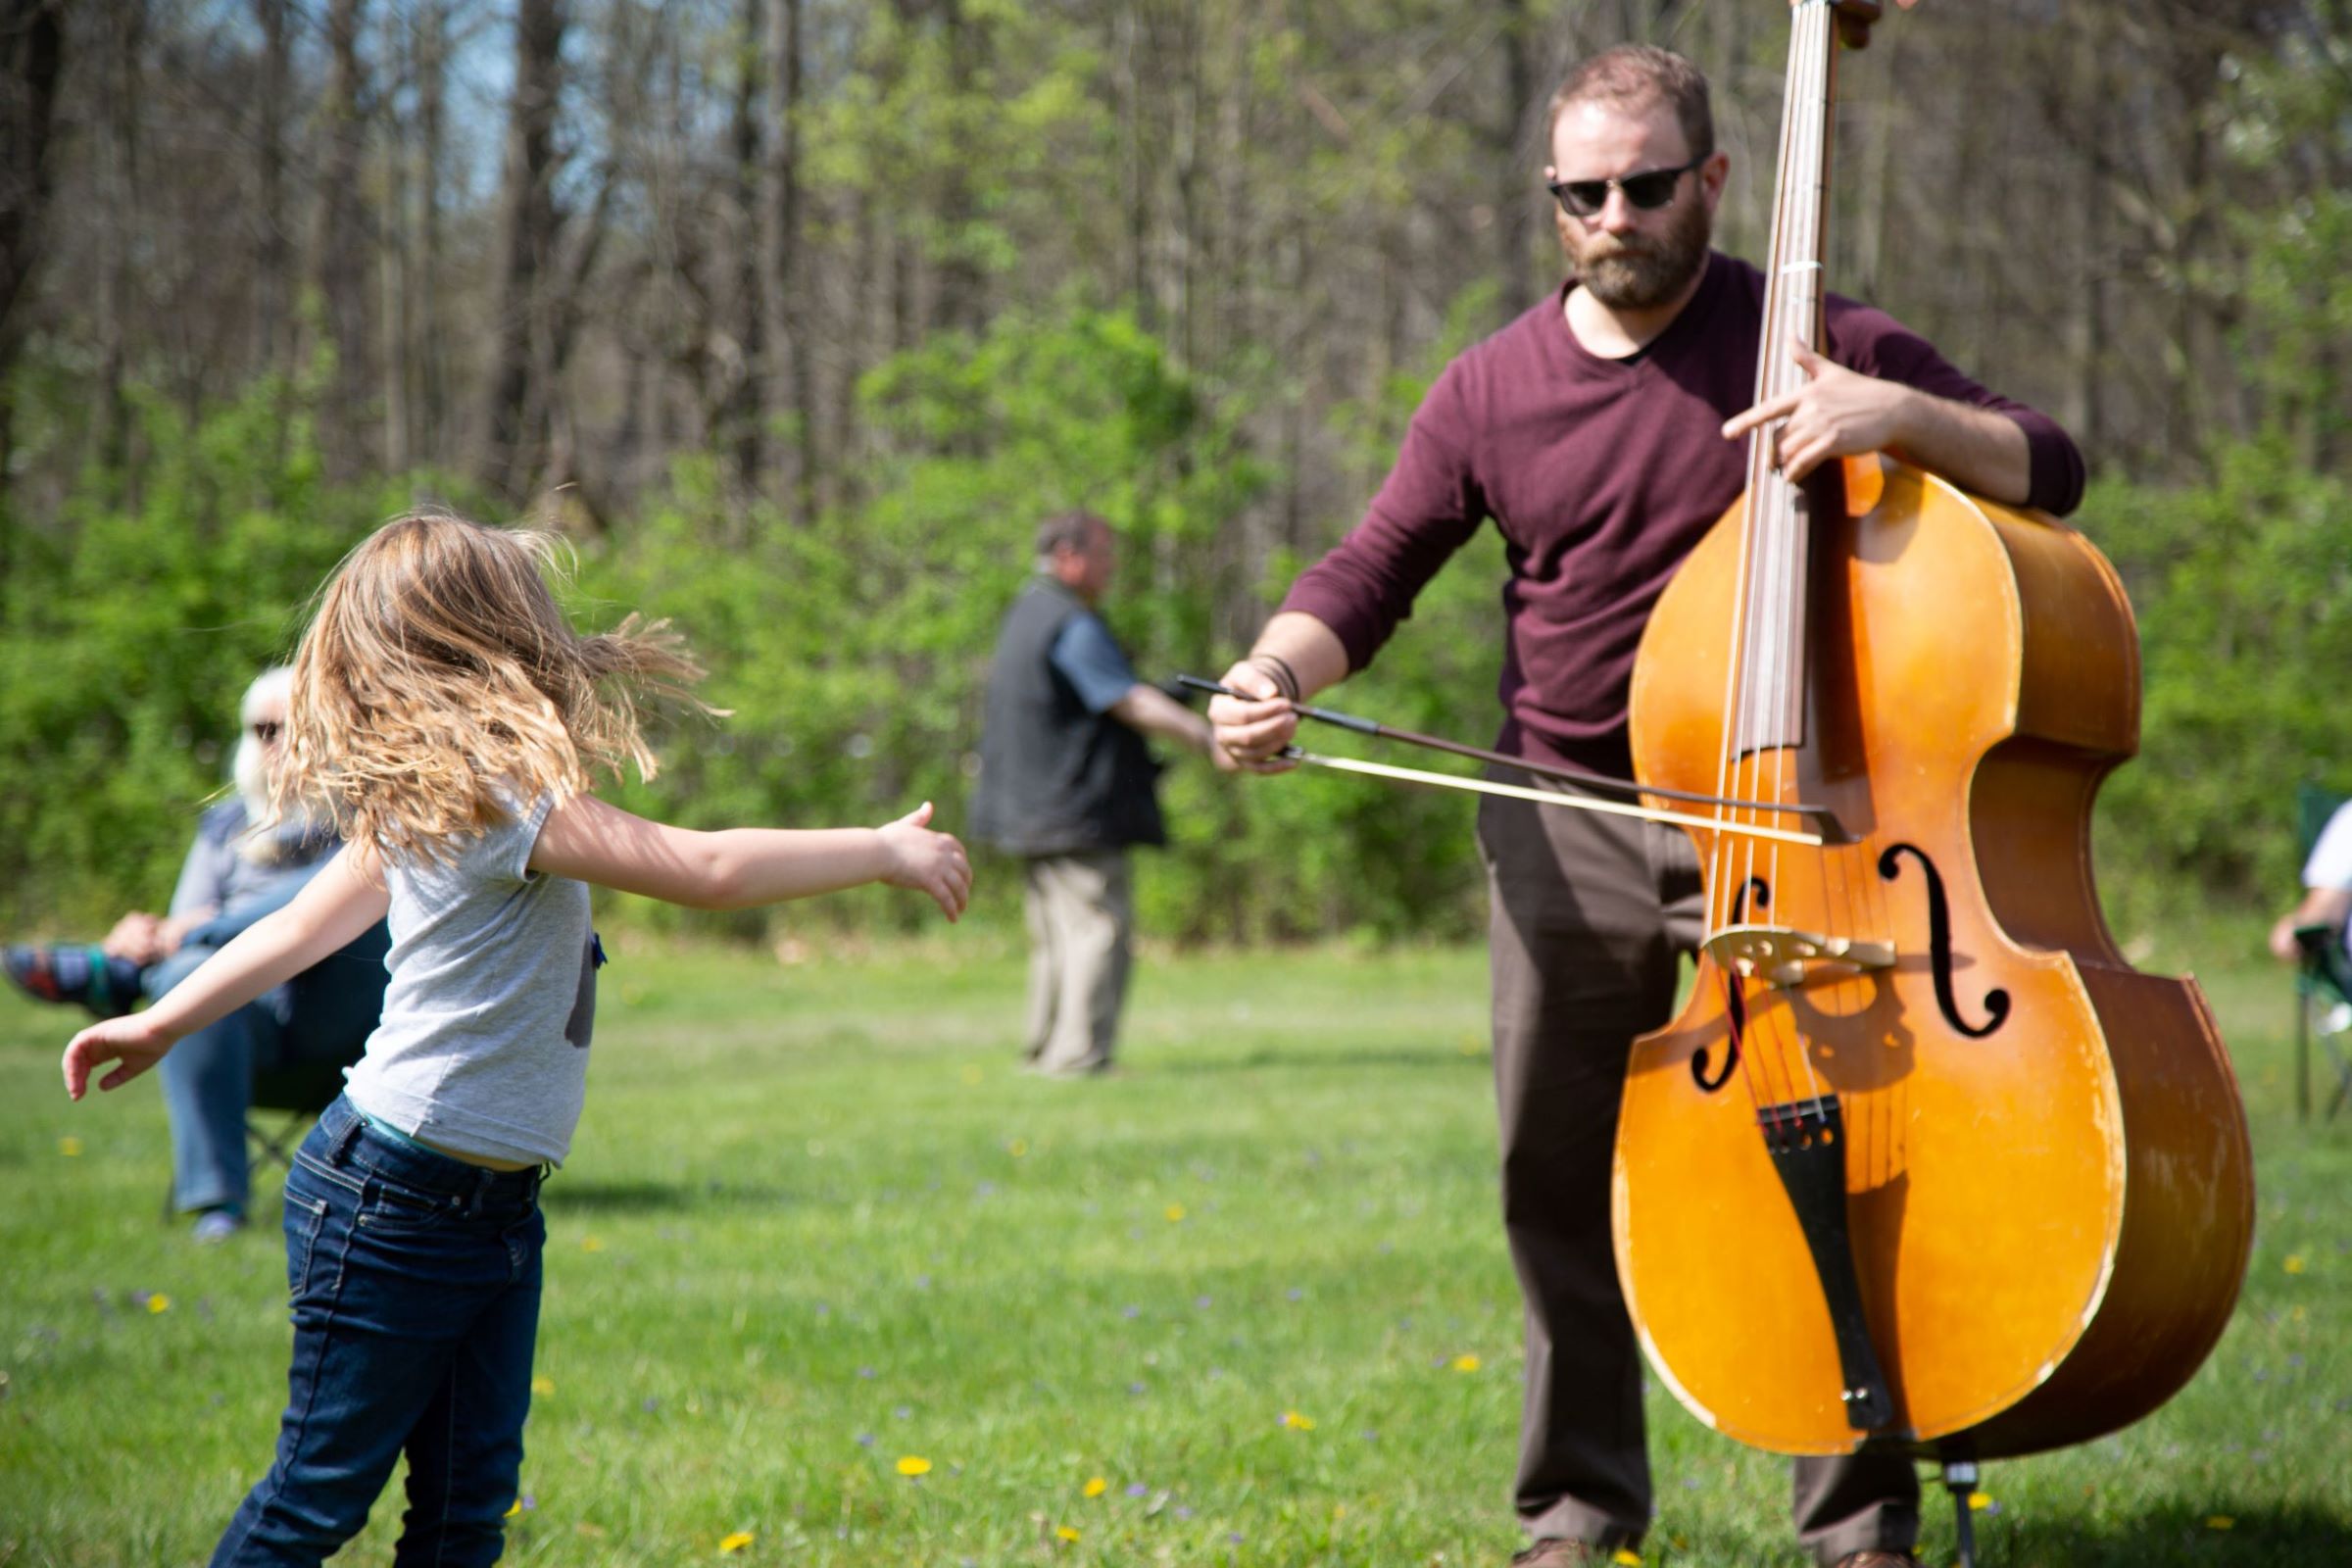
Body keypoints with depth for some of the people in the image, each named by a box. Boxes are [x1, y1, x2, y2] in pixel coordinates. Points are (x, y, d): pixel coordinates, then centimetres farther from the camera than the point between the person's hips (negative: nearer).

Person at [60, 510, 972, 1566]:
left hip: (495, 1207, 9)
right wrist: (888, 851, -15)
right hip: (396, 1202, -9)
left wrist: (161, 1023, 28)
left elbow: (302, 924, 17)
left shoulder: (422, 798, 8)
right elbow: (707, 871, -26)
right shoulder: (501, 795, -22)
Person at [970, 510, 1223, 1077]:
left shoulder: (1027, 614, 18)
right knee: (1100, 927, -10)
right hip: (1078, 810, -11)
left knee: (1057, 935, 15)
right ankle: (1080, 1057, -14)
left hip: (1032, 811, 11)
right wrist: (1210, 738, -26)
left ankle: (1046, 1053, 19)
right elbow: (1132, 703, -22)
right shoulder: (1072, 626, -15)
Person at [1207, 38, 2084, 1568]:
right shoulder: (1494, 391, 4)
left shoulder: (1812, 346, -2)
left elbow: (2047, 469, -3)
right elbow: (1370, 575, 8)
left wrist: (1900, 414, -22)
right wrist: (1278, 672, -13)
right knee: (1562, 1176, 7)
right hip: (1564, 827, 3)